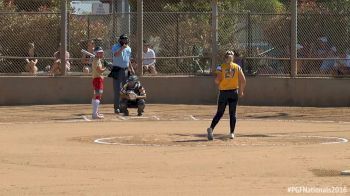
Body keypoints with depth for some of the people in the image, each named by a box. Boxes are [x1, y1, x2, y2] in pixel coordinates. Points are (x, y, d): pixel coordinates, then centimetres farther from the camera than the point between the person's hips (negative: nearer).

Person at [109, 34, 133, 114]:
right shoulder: (115, 47, -6)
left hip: (125, 70, 6)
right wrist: (122, 48, -34)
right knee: (117, 89, -9)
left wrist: (131, 68, 17)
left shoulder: (128, 48, 14)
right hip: (117, 70, -6)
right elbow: (115, 55, -26)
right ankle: (117, 107, -8)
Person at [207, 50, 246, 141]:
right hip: (234, 92, 0)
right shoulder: (237, 67, 2)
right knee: (232, 113, 10)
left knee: (219, 113, 4)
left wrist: (217, 83, 10)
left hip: (223, 92, 0)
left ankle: (211, 128, -16)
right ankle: (232, 133, 8)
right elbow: (243, 80, -3)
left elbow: (217, 80, -13)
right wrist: (241, 91, 9)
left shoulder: (221, 67, -2)